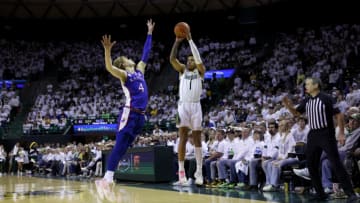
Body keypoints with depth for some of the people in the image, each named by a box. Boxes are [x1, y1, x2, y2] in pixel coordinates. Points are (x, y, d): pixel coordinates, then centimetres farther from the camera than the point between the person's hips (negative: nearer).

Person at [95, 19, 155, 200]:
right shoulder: (123, 75, 0)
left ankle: (108, 179, 10)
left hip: (141, 115, 7)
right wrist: (107, 50, -34)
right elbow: (109, 67, -19)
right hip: (129, 114, -7)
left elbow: (145, 54, 29)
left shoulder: (139, 70, 21)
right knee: (119, 147, -13)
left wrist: (149, 34, 32)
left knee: (123, 148, 7)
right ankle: (106, 180, -15)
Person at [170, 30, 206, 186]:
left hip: (196, 106, -1)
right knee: (183, 139, -5)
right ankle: (181, 173, -7)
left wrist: (190, 40, -12)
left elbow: (198, 58, -10)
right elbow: (172, 58, -2)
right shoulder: (182, 70, 13)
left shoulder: (200, 71, 8)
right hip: (183, 106, 1)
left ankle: (199, 172, 8)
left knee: (197, 139, 3)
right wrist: (177, 41, -11)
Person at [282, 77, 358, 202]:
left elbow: (339, 115, -8)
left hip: (326, 135, -7)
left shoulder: (326, 98, -9)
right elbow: (296, 113, 19)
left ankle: (350, 193, -6)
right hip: (313, 135, 7)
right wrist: (288, 105, -1)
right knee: (311, 165, 7)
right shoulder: (306, 101, 9)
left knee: (336, 164, -10)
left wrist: (341, 134, -12)